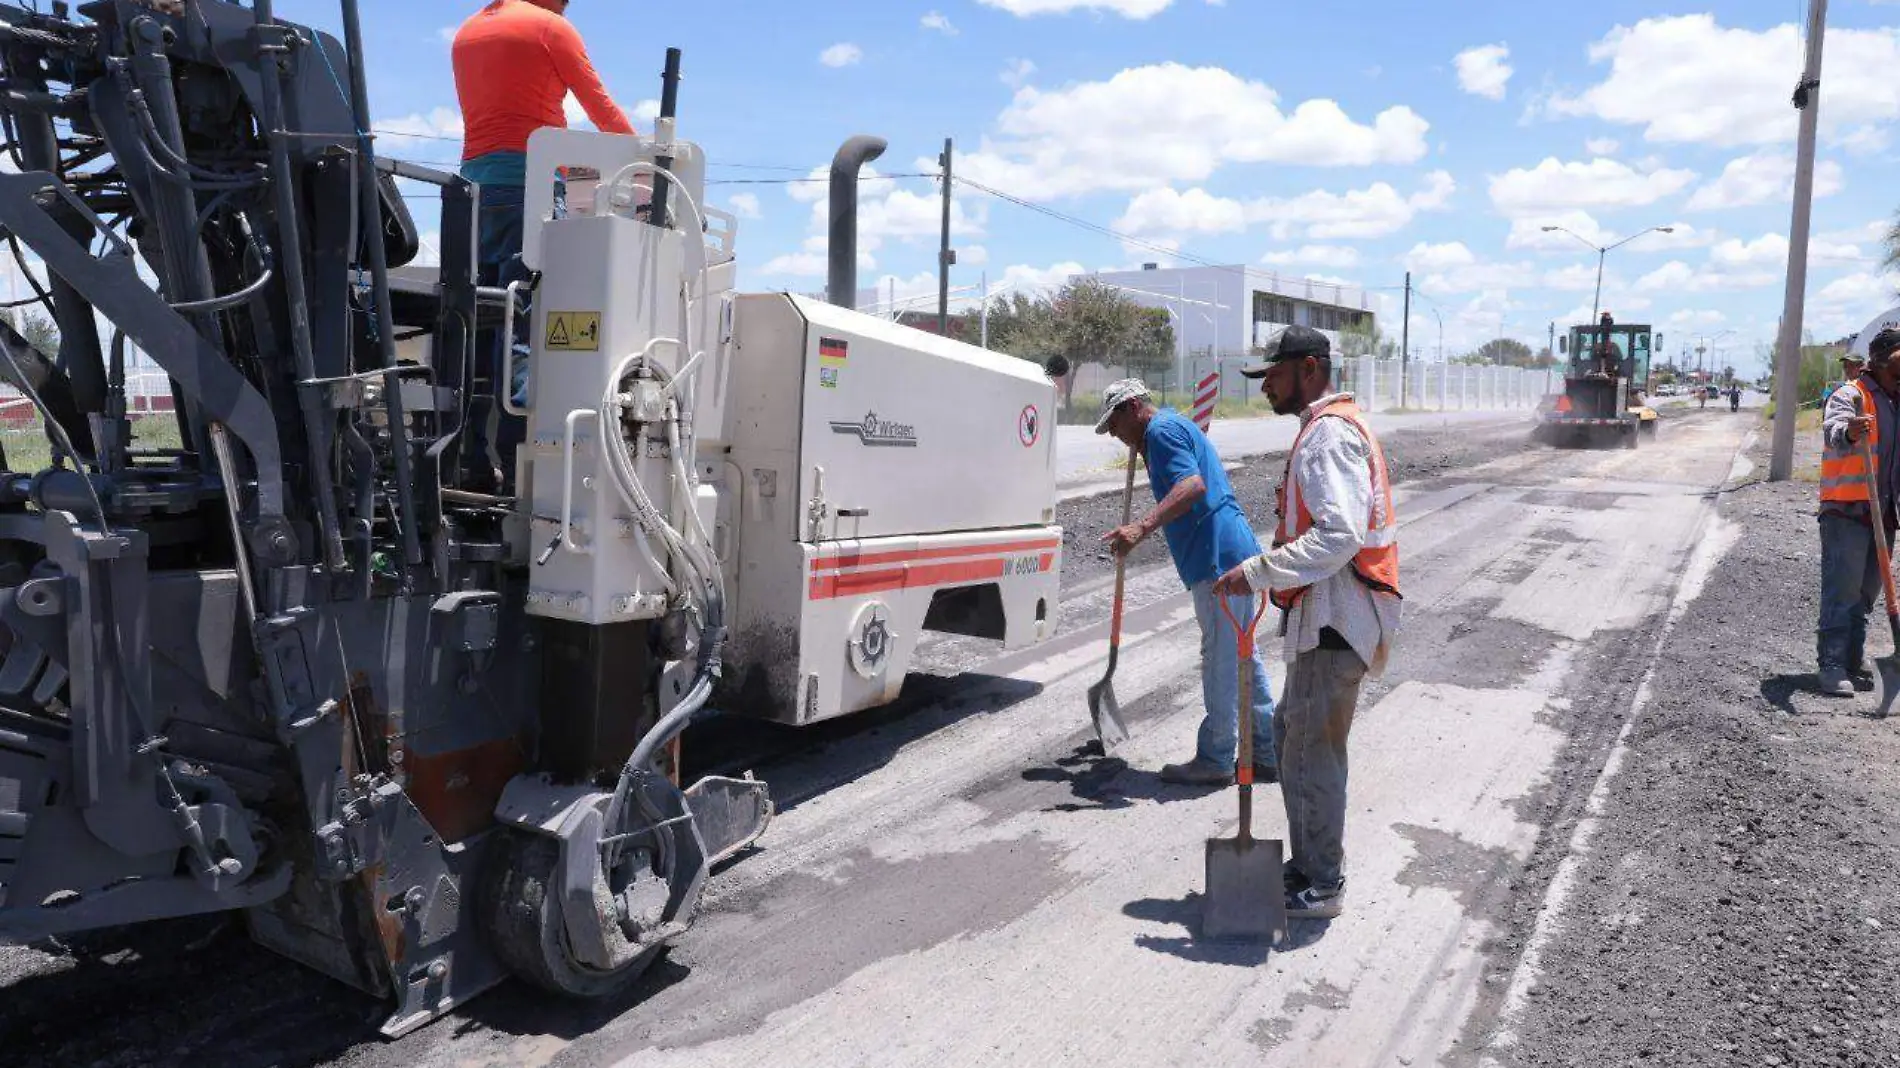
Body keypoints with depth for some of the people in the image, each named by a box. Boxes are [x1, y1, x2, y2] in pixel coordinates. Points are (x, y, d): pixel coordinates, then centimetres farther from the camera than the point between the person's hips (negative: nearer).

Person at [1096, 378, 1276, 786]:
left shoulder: (1161, 430, -10)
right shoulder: (1177, 425, 22)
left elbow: (1193, 485, -26)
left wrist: (1142, 527, -35)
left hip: (1217, 557, -11)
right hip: (1233, 553, 11)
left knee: (1221, 661, -2)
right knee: (1242, 658, 14)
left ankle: (1215, 760, 7)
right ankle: (1265, 754, 22)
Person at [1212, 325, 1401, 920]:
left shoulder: (1331, 434, -16)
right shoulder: (1325, 428, 18)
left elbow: (1340, 535, -28)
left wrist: (1255, 573, -26)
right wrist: (1267, 571, 15)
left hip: (1335, 621, -11)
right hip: (1324, 616, 11)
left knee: (1311, 750, -2)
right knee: (1293, 734, 18)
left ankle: (1322, 886, 10)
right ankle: (1306, 863, 31)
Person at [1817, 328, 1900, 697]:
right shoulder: (1850, 396, -8)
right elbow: (1833, 430, -30)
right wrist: (1848, 431, -52)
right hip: (1846, 511, -8)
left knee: (1866, 592, 12)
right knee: (1842, 590, -10)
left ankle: (1854, 660, 20)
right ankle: (1832, 665, -9)